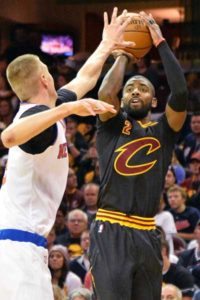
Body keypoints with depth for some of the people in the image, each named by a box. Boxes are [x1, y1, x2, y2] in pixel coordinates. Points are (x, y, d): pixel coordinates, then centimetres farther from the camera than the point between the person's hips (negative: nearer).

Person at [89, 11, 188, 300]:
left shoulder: (163, 131, 12)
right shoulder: (112, 125, 7)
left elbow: (180, 94, -7)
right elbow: (106, 93, -15)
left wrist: (161, 43, -4)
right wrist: (122, 54, 0)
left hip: (146, 234, 4)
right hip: (110, 232, -4)